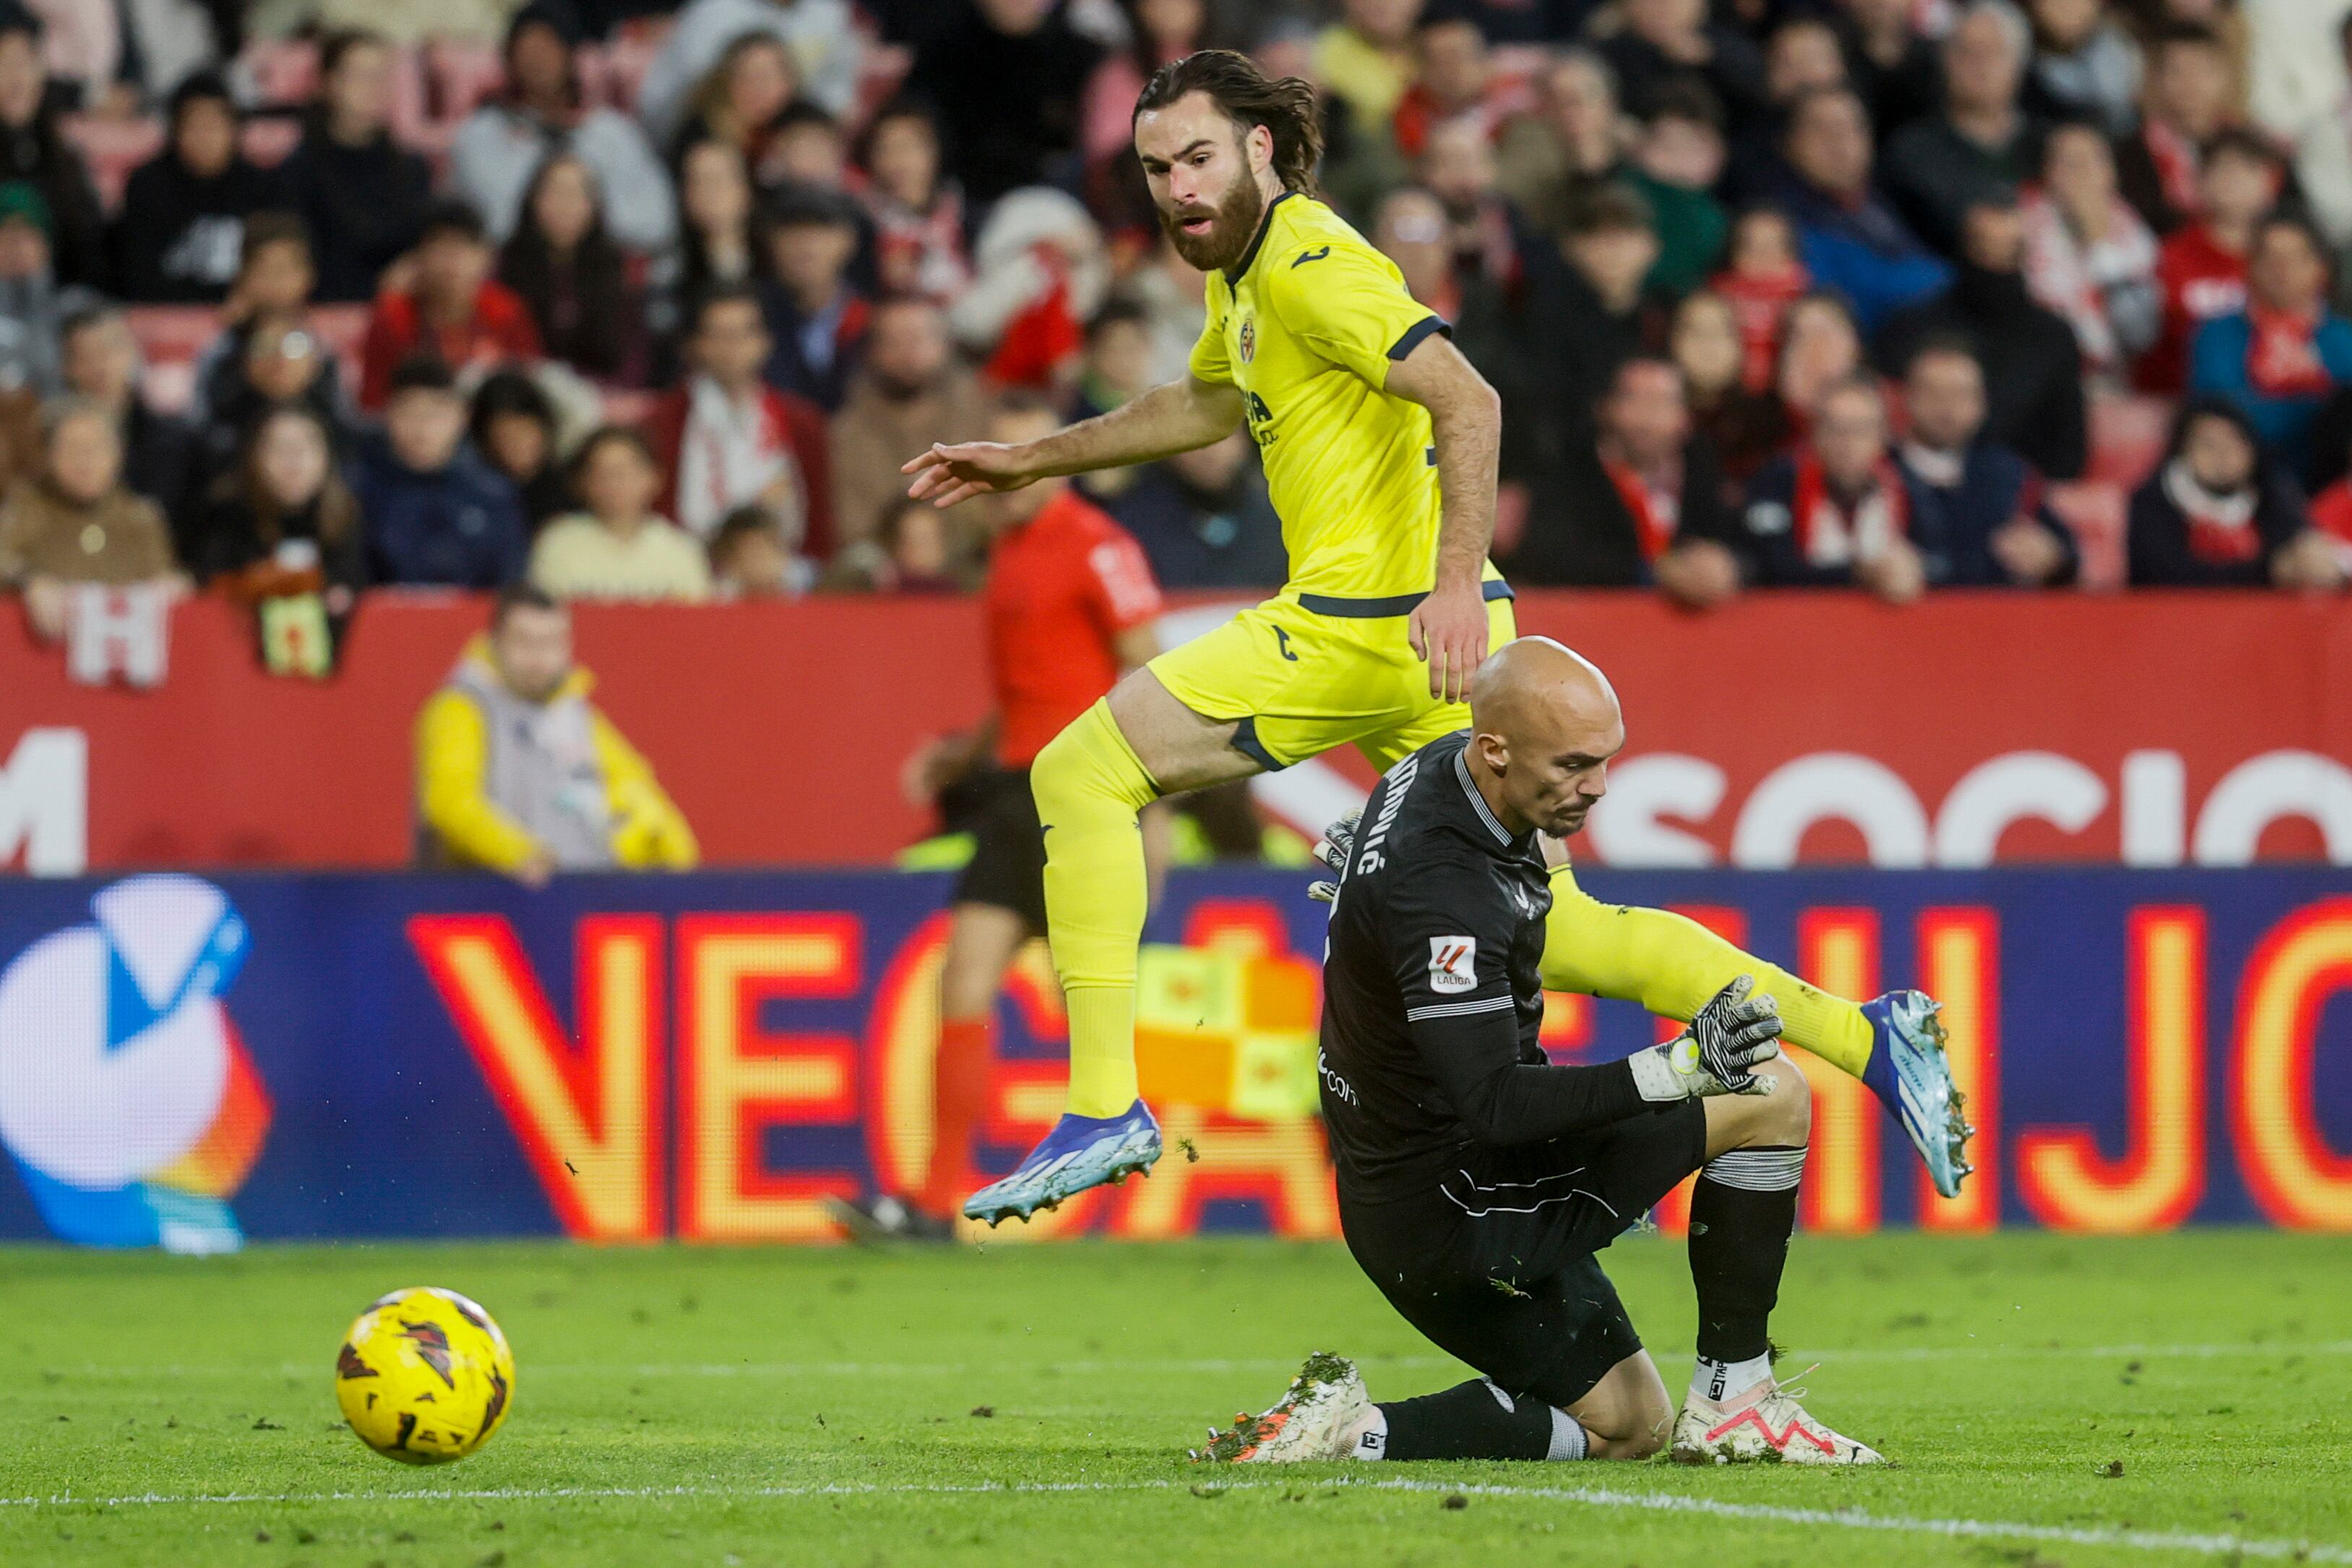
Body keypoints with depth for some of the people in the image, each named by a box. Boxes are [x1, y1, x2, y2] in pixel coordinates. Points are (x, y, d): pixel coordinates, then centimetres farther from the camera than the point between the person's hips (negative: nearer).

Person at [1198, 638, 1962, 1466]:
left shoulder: (1443, 768, 0)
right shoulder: (1440, 894, -29)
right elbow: (1499, 1108, -34)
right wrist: (1678, 1070, -40)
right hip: (1453, 1215, -10)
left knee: (1628, 1428, 20)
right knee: (1771, 1097, -9)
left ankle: (1344, 1429, 7)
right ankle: (1732, 1406, -4)